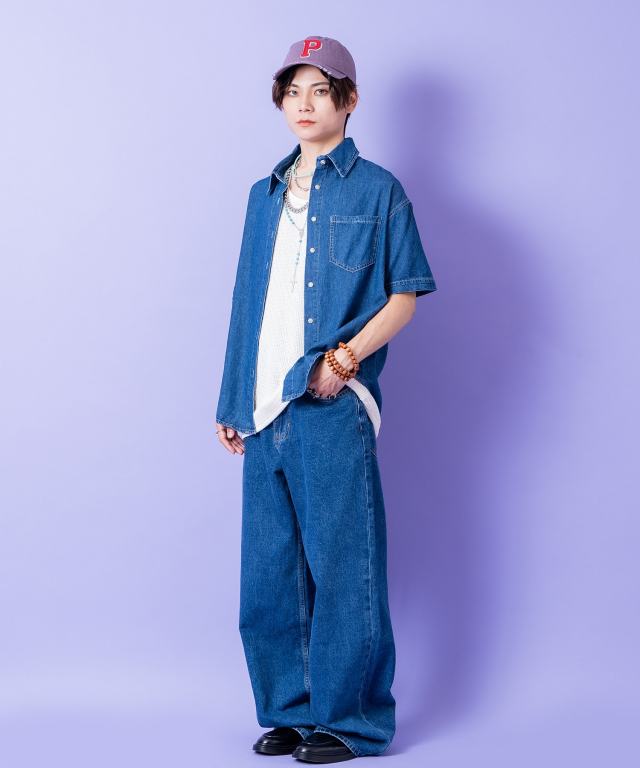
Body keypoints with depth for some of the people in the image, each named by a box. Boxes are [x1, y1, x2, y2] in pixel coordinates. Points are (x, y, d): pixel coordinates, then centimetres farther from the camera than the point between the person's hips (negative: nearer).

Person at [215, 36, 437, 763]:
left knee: (341, 567, -1)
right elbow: (248, 305, 18)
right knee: (267, 572, 9)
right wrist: (230, 402, 15)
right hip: (265, 409, 6)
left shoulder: (377, 191, 2)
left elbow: (404, 294, 0)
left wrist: (345, 357, -13)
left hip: (333, 408, -5)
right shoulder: (265, 196, 17)